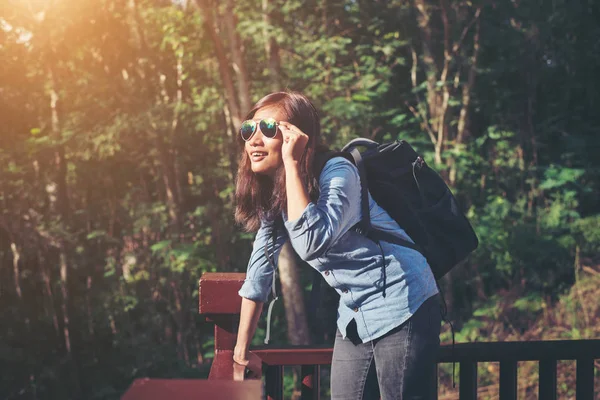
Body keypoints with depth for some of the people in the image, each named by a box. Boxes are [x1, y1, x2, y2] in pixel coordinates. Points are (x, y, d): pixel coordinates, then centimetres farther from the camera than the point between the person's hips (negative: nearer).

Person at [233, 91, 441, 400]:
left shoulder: (337, 173, -19)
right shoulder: (272, 195, 3)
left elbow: (311, 243, -35)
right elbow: (260, 269, 11)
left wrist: (292, 163, -29)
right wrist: (242, 346, 14)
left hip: (402, 308, -7)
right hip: (355, 317, 8)